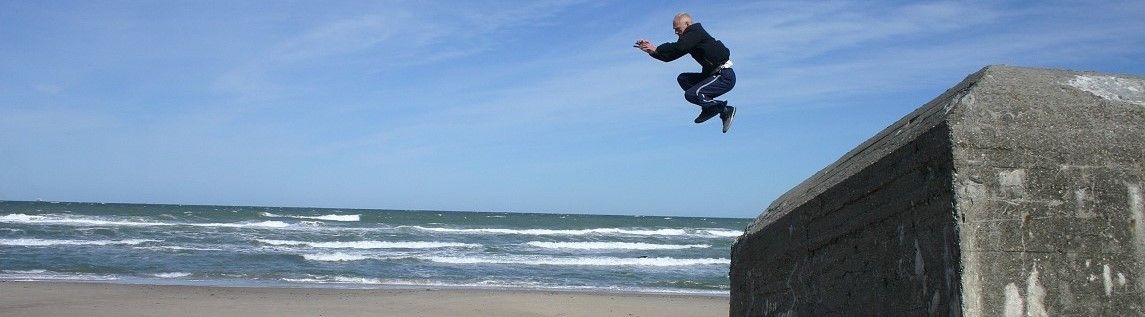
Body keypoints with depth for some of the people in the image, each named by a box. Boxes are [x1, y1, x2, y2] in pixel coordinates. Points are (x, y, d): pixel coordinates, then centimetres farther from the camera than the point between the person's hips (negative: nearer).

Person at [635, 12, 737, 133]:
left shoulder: (696, 32, -11)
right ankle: (708, 108, 3)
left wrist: (656, 49, -18)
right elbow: (669, 56, 15)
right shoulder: (688, 38, 16)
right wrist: (650, 50, 6)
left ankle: (726, 110, -10)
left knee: (691, 95, -20)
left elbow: (679, 47, -27)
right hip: (714, 74, 10)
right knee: (683, 79, 12)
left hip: (725, 77, -10)